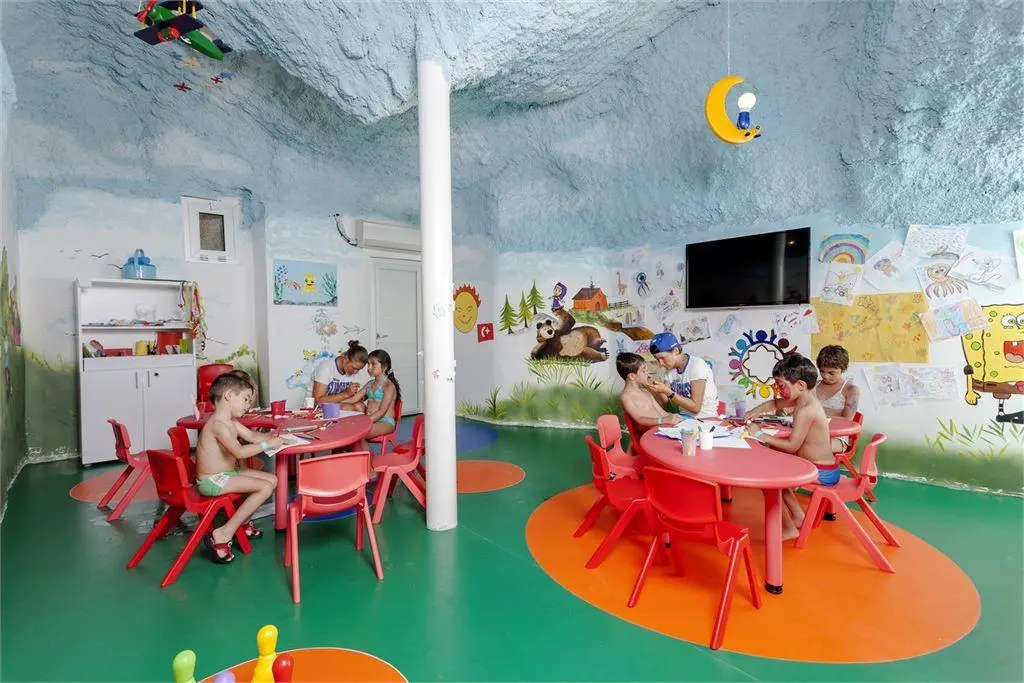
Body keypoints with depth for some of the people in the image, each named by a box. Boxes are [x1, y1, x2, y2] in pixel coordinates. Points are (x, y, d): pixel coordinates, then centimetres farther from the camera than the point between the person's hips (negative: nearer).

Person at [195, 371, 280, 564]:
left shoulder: (231, 422, 8)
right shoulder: (218, 424, -23)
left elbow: (251, 436, 14)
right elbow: (239, 452, -31)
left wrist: (274, 438, -2)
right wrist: (267, 444, -23)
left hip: (229, 471, 10)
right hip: (212, 481, -10)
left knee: (272, 479, 9)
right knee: (265, 487, -21)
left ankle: (243, 521, 24)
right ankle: (222, 535, -14)